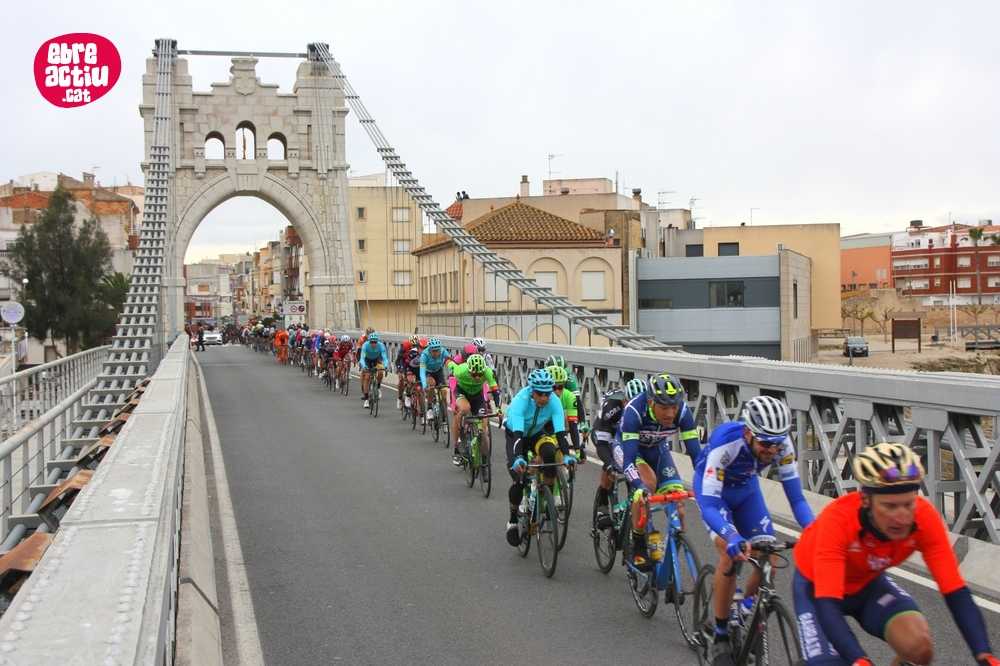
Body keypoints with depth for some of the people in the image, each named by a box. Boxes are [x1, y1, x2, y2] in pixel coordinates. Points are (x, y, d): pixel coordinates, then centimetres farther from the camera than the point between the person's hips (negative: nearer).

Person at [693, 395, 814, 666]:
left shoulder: (782, 444, -28)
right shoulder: (725, 443, -40)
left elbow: (796, 497, -23)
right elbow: (708, 505, -43)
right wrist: (733, 539, -59)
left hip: (745, 489, 4)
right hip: (711, 488, -4)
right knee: (731, 553, -24)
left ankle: (745, 609, 18)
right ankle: (720, 636, -9)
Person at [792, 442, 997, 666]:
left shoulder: (925, 518, -28)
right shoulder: (838, 519, -38)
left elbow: (957, 594, -28)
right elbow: (827, 606, -43)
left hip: (868, 583, 3)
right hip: (817, 587, -3)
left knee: (918, 644, -24)